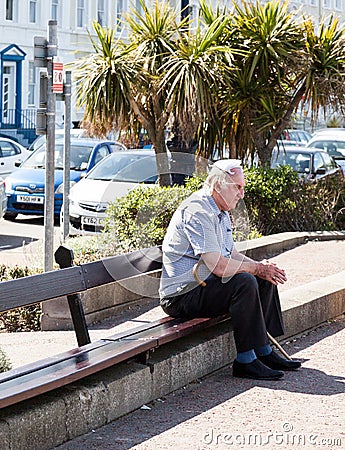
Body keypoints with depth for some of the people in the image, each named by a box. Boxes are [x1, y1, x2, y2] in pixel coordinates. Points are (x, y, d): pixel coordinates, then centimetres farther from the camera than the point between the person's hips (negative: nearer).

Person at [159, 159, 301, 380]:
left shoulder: (221, 212, 14)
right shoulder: (197, 213, -22)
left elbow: (232, 254, 15)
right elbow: (219, 266, -28)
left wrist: (261, 268, -4)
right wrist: (257, 268, -16)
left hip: (204, 284, 11)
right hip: (181, 296, -11)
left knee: (266, 279, 9)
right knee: (244, 282, -29)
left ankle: (264, 351, 9)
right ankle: (245, 361, -23)